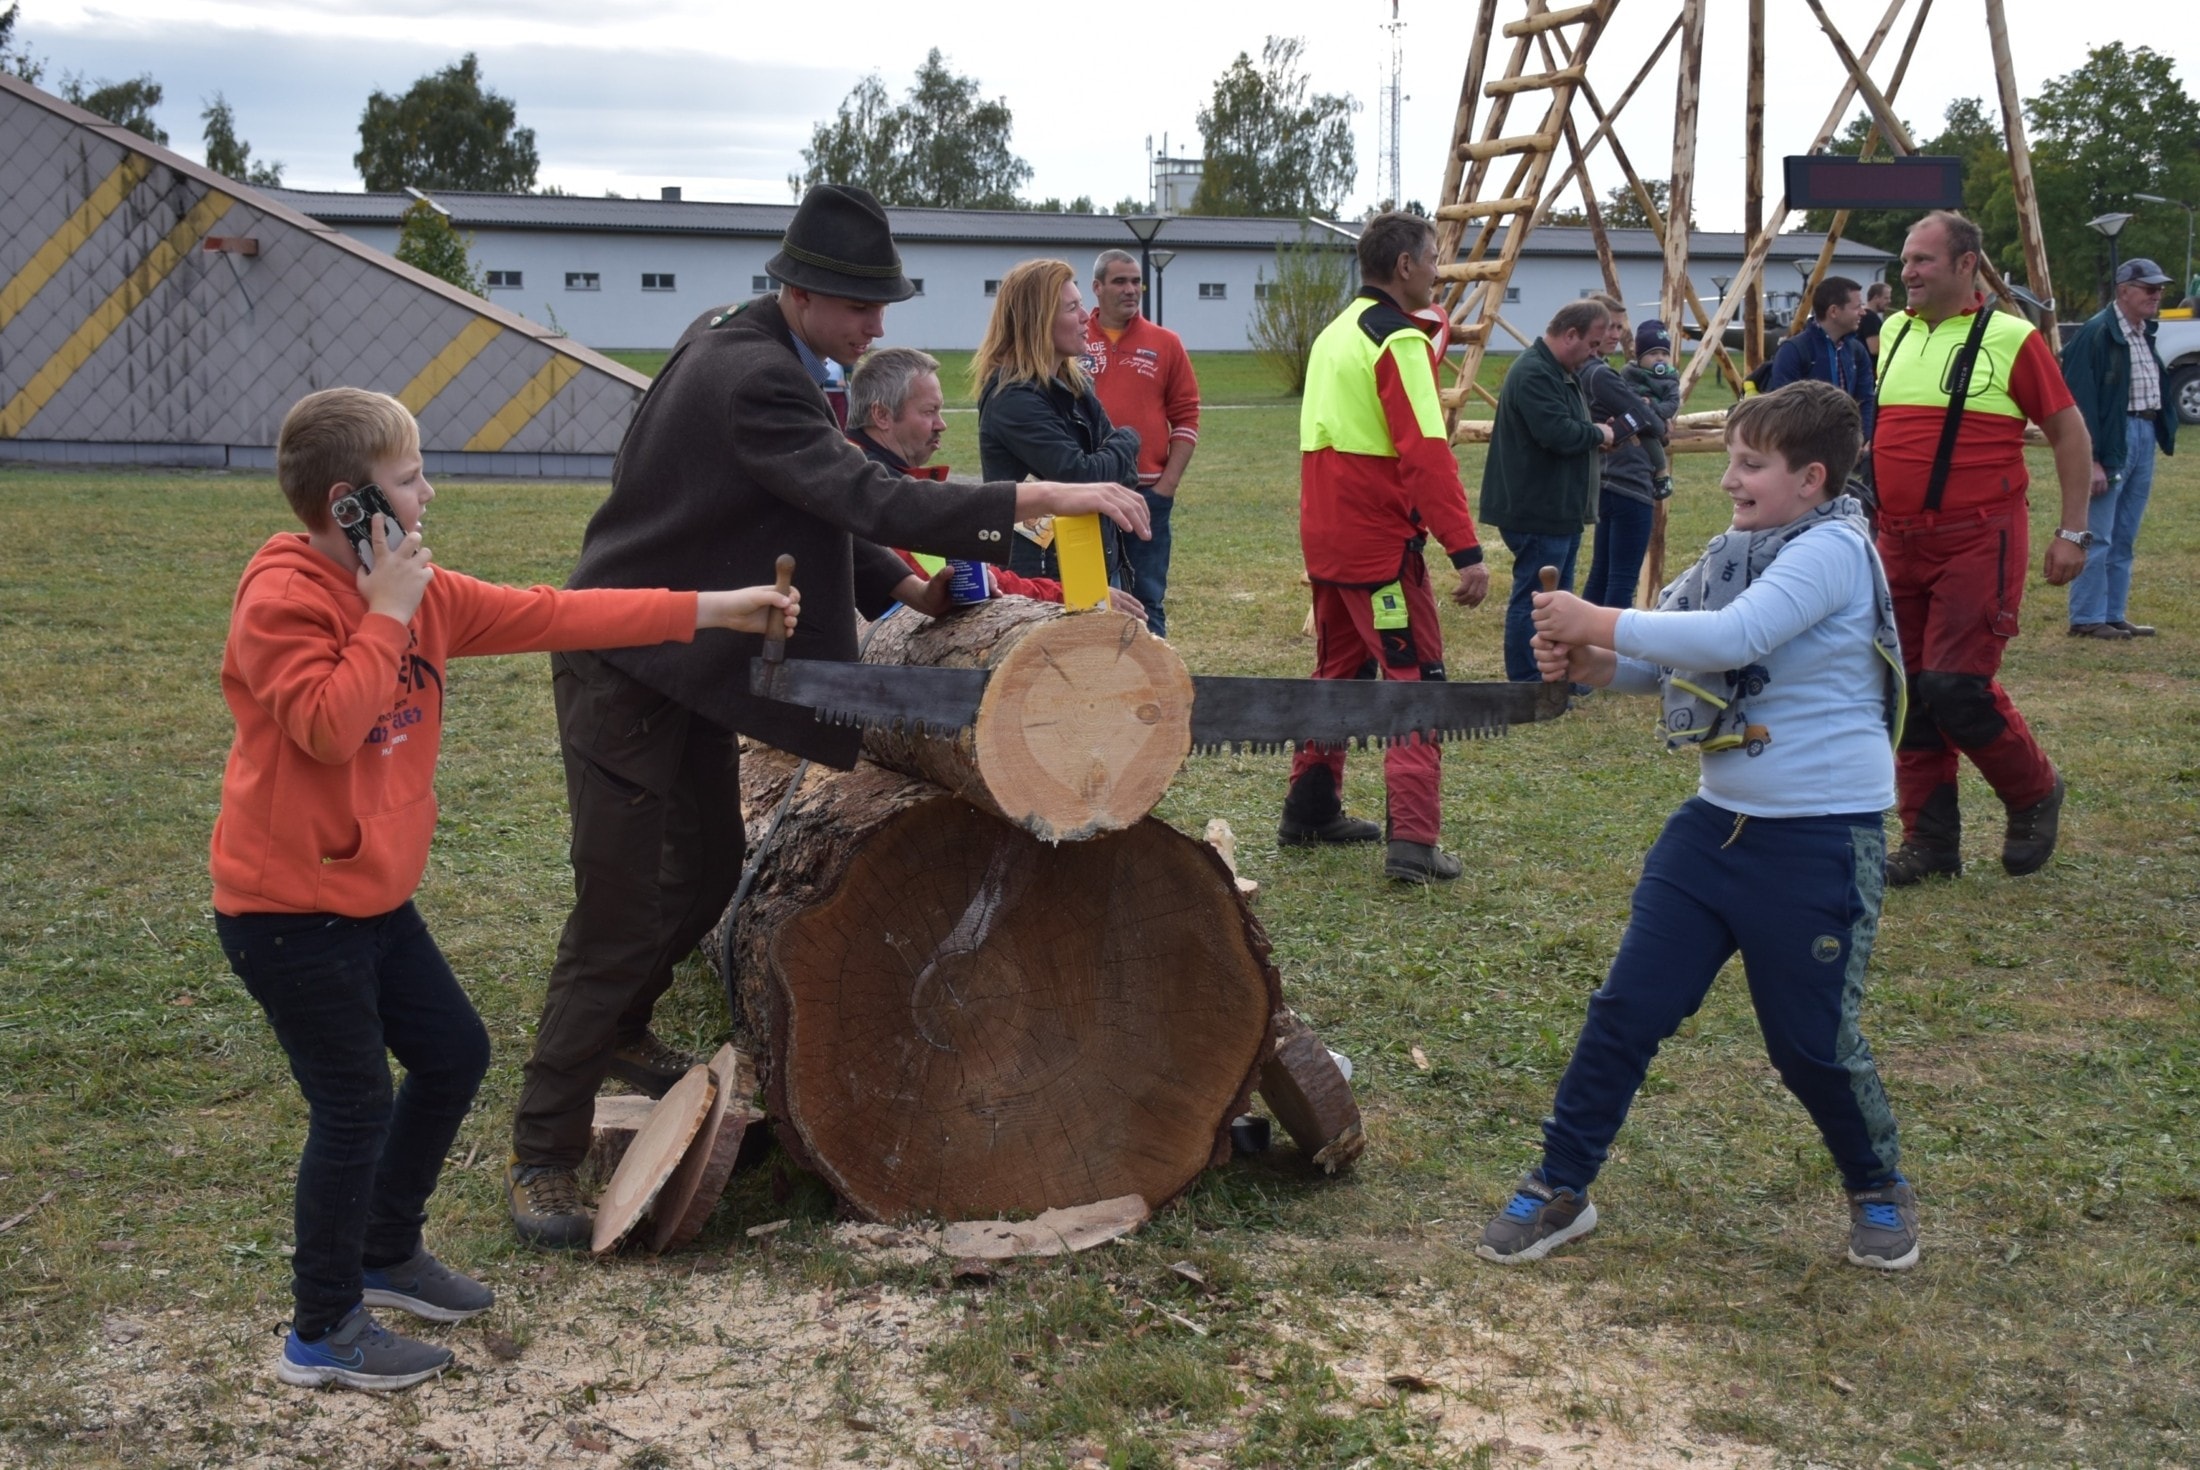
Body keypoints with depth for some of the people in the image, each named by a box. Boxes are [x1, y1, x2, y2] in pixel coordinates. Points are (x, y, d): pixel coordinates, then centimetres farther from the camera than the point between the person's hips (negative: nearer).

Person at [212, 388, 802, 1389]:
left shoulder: (420, 592, 5)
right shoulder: (281, 599, -19)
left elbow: (553, 616, 5)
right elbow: (328, 725, -29)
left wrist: (709, 610, 4)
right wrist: (387, 614, -22)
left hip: (373, 894, 9)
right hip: (288, 907, -9)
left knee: (455, 1054, 16)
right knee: (356, 1105, -2)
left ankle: (386, 1255, 35)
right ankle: (322, 1334, 14)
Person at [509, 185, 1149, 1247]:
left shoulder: (736, 340, 6)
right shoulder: (751, 378, -26)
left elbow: (821, 506, 12)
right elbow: (864, 498, -36)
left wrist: (904, 589, 1)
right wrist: (1038, 500, -40)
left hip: (689, 664, 10)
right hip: (627, 671, -10)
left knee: (707, 874, 19)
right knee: (622, 911, -8)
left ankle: (618, 1036, 43)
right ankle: (542, 1156, 3)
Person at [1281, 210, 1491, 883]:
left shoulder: (1333, 334, 15)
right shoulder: (1401, 340, -13)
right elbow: (1426, 455, -21)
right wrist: (1466, 550, -22)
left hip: (1325, 539, 9)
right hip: (1382, 542, -9)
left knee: (1338, 671, 19)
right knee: (1416, 682, -7)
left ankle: (1310, 813, 27)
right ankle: (1412, 842, -13)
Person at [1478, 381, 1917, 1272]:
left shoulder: (1833, 548, -16)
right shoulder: (1735, 551, 8)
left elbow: (1732, 638, -30)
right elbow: (1658, 661, 10)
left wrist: (1599, 622, -24)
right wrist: (1587, 661, -11)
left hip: (1821, 839, -7)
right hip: (1717, 822, 7)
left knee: (1811, 1040, 5)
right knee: (1629, 1008, 4)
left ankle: (1878, 1188, 32)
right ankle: (1560, 1187, 16)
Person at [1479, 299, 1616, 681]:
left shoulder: (1562, 373, 15)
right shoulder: (1533, 374, -20)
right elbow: (1558, 433, -29)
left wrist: (1597, 433, 3)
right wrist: (1597, 433, -10)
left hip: (1561, 509, 11)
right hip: (1537, 512, -11)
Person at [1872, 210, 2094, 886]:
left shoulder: (2010, 339, -7)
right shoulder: (1893, 334, 11)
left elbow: (2070, 433, -2)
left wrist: (2072, 532, -5)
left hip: (1978, 543, -6)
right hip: (1898, 543, 6)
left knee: (1956, 689, -12)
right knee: (1908, 695, 6)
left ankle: (2035, 793, 14)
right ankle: (1930, 840, 16)